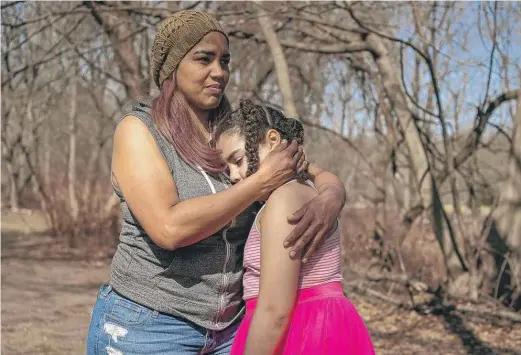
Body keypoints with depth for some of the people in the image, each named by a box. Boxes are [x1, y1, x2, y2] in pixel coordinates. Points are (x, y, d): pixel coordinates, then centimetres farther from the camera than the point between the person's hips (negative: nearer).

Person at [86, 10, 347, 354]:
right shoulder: (138, 129, -11)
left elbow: (327, 179, 3)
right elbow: (169, 228, -24)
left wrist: (328, 201, -21)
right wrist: (263, 181, -21)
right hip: (146, 326, -4)